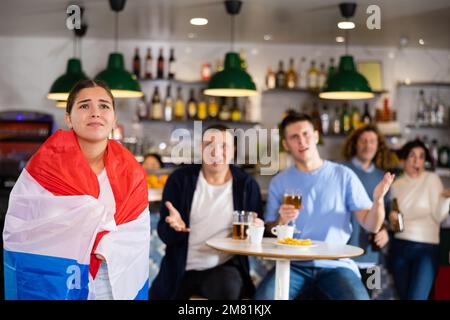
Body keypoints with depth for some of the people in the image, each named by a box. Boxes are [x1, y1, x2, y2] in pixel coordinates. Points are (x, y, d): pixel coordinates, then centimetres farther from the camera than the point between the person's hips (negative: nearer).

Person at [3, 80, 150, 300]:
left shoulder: (130, 174, -2)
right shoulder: (45, 166, -9)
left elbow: (137, 237, -7)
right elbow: (16, 231, -14)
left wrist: (106, 249, -27)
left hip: (111, 287, 2)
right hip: (50, 287, -2)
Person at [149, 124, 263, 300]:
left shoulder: (247, 184, -1)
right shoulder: (180, 178, -2)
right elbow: (164, 233, -3)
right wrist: (174, 227, -26)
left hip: (224, 267, -1)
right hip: (181, 269, 1)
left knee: (228, 287, -31)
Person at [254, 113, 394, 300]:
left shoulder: (343, 175, 5)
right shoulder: (279, 182, 8)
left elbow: (371, 226, 2)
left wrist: (378, 200, -18)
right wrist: (281, 221, -13)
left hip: (336, 264, 0)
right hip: (294, 264, 0)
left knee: (358, 297, -30)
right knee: (264, 296, -28)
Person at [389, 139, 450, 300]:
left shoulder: (432, 179, -4)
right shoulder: (396, 185, 7)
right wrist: (392, 219, -7)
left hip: (426, 248, -4)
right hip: (399, 247, 4)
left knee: (416, 297, -14)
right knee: (403, 296, 9)